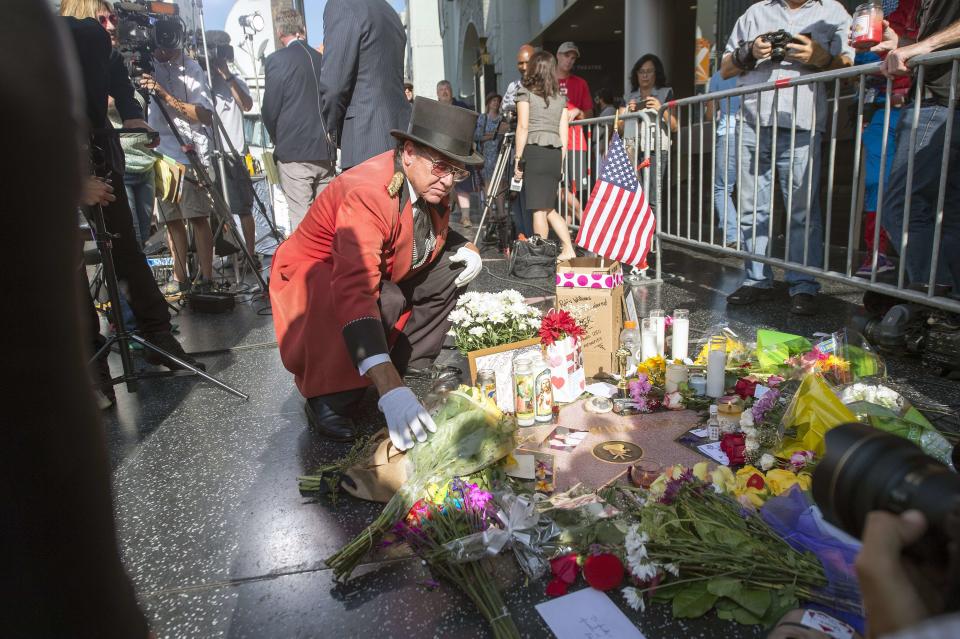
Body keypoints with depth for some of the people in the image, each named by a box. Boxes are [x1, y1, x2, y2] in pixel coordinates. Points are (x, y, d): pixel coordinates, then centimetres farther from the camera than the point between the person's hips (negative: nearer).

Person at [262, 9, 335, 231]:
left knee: (301, 220, -3)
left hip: (293, 152, -5)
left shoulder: (276, 60, -4)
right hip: (325, 149, 5)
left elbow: (270, 109, -3)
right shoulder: (322, 59, 9)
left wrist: (278, 140, 14)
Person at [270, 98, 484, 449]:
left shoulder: (430, 183, -10)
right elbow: (356, 294, -48)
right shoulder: (367, 194, -35)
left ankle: (410, 372, 1)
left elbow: (435, 228, 14)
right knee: (385, 300, -36)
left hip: (381, 272, 8)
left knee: (451, 269, -5)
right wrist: (390, 391, -56)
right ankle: (328, 401, -14)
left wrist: (465, 248, -11)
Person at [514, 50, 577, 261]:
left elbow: (523, 127, -4)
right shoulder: (561, 98, 16)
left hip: (534, 152, -5)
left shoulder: (525, 92, 2)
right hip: (555, 155, 5)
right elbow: (564, 133, 13)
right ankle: (568, 249, 8)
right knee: (549, 208, 14)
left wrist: (518, 160, -3)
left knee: (539, 209, -3)